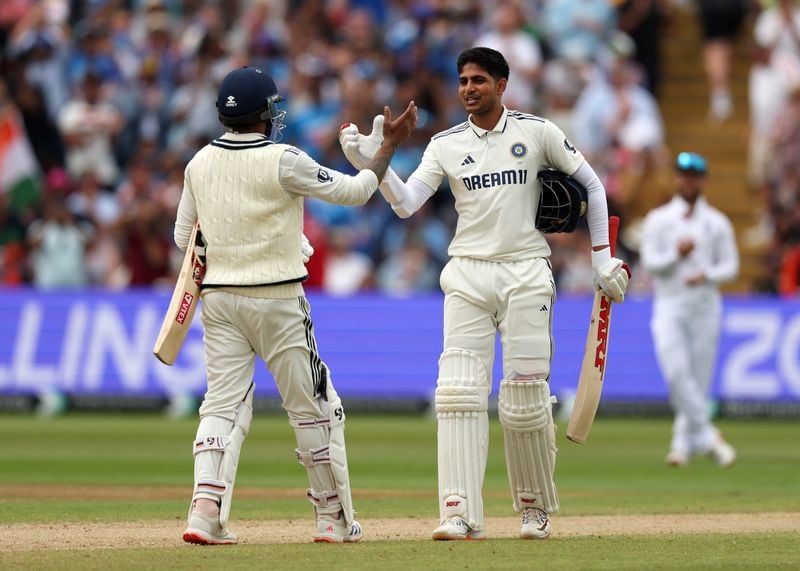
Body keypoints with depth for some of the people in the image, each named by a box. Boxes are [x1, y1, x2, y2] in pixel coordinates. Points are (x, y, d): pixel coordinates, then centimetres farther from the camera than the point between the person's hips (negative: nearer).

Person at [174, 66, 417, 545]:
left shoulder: (200, 163, 3)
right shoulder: (282, 162, -13)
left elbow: (184, 239, 10)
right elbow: (355, 191, -6)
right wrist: (391, 145, 5)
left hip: (219, 299, 4)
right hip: (277, 300, -4)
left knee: (223, 404, 6)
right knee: (314, 406, 8)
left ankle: (206, 510, -12)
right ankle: (334, 518, 14)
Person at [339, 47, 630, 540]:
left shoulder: (537, 132, 3)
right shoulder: (446, 145, 7)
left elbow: (592, 185, 10)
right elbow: (406, 204, -4)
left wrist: (602, 257, 6)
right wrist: (374, 162, -21)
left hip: (525, 276, -2)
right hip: (468, 277, 2)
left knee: (527, 399, -2)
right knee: (459, 393, -11)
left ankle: (537, 507, 18)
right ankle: (461, 515, -14)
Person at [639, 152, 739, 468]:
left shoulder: (717, 223, 8)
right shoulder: (658, 219, 7)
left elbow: (730, 265, 5)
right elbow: (649, 262, -1)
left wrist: (707, 275, -14)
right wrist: (676, 254, -18)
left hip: (705, 307, 1)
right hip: (669, 306, -1)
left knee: (699, 377, -1)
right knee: (676, 371, -19)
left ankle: (684, 442, 10)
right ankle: (707, 436, -17)